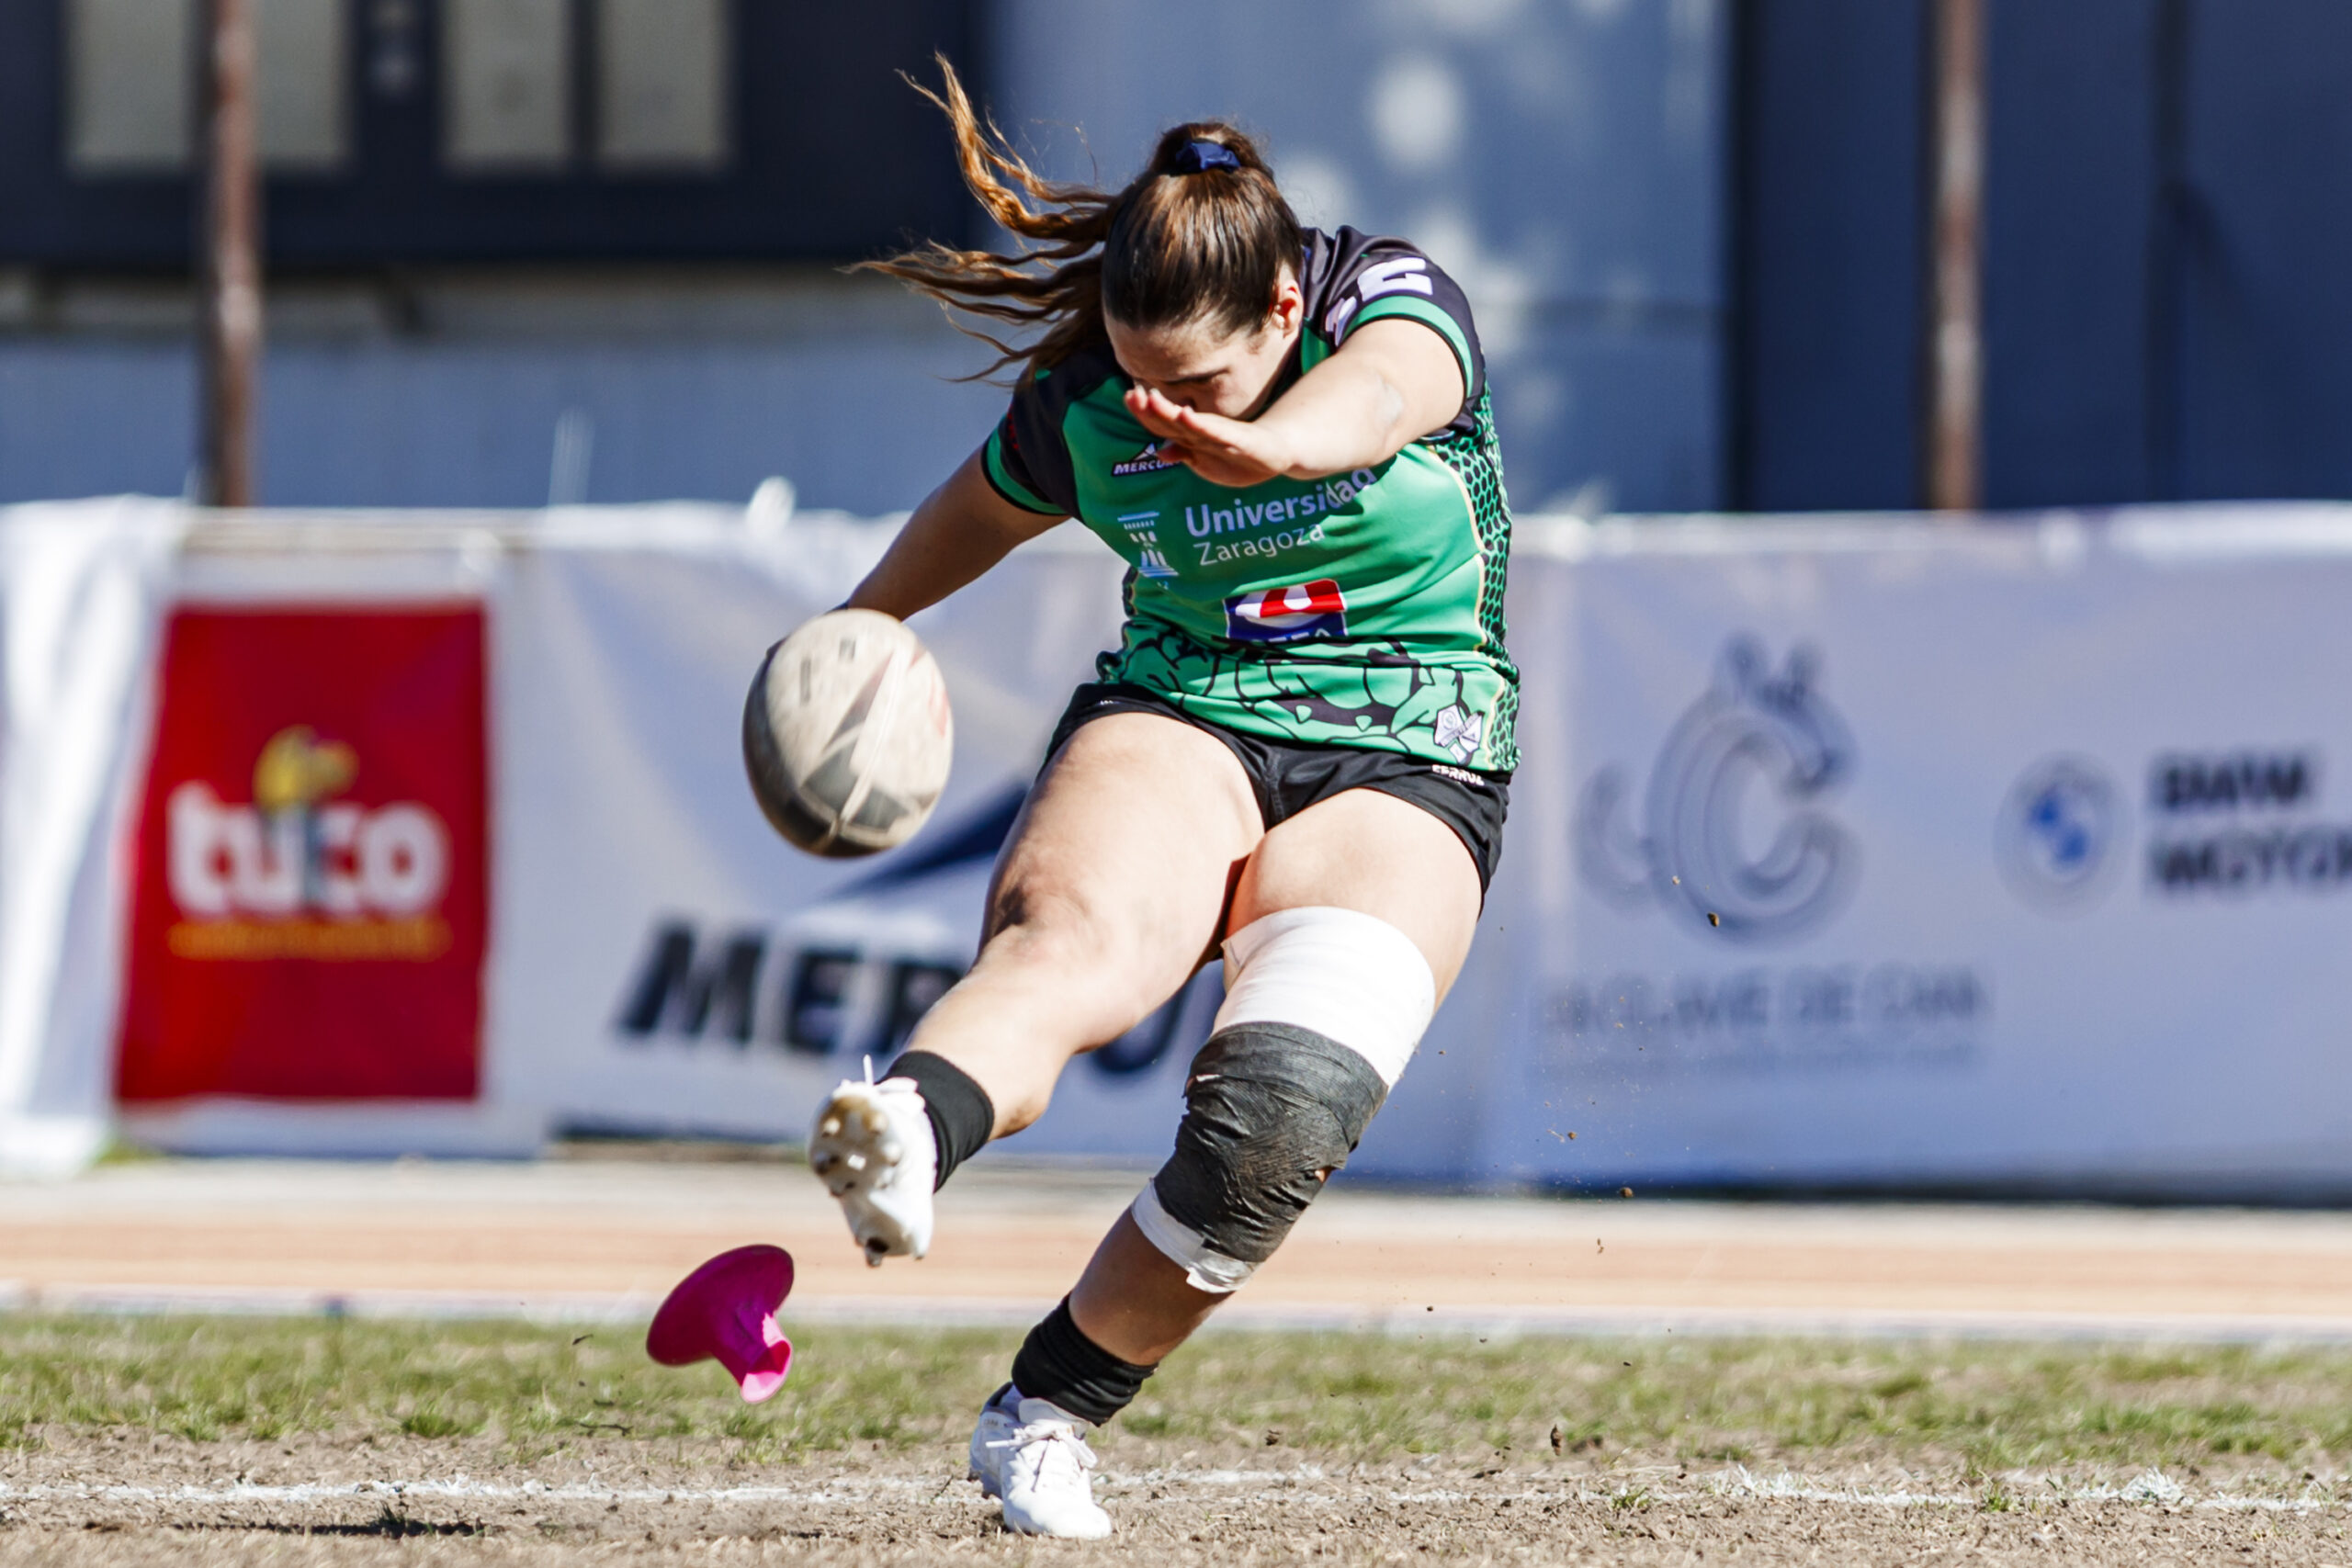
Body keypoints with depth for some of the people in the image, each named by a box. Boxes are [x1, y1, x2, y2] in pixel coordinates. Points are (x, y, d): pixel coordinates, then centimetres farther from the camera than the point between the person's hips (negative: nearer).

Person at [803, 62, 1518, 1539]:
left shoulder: (1400, 304, -12)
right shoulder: (1083, 407, -1)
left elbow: (1377, 391, -37)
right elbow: (982, 509, 21)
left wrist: (1273, 443, -60)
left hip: (1402, 768, -1)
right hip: (1176, 721, 1)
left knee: (1278, 1114, -28)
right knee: (1082, 928, -36)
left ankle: (1047, 1410, -9)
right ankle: (907, 1133, -70)